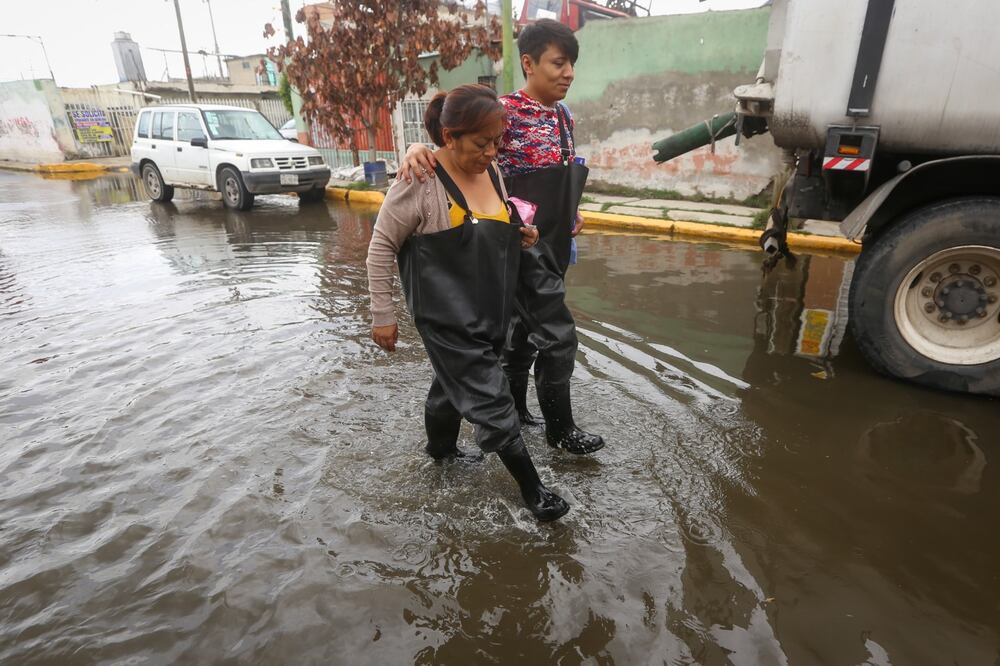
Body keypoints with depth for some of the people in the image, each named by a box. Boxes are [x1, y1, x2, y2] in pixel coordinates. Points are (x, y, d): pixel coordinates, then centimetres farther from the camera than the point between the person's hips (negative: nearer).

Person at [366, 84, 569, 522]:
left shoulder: (491, 171, 4)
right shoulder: (420, 182, -17)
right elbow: (381, 247, -11)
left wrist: (519, 237, -2)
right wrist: (382, 314, -10)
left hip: (490, 311, 7)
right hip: (447, 317, -7)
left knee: (454, 385, 23)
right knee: (490, 400, -3)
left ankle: (441, 448, 48)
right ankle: (532, 490, 12)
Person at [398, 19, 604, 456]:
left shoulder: (564, 115, 9)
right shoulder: (505, 111, -15)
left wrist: (570, 213, 12)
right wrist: (418, 148, -37)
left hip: (555, 242, 8)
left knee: (526, 326, 17)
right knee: (557, 333, -5)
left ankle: (513, 409, 35)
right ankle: (560, 428, 14)